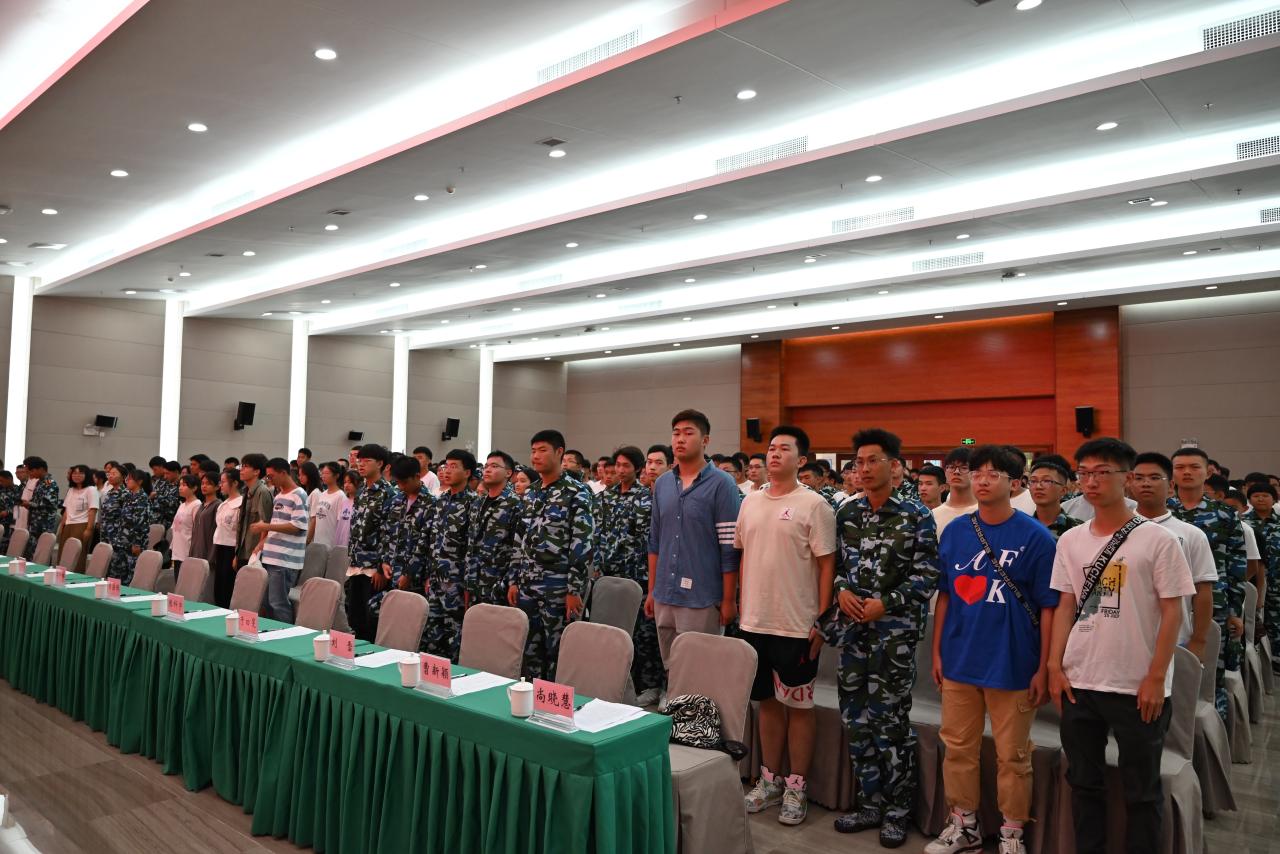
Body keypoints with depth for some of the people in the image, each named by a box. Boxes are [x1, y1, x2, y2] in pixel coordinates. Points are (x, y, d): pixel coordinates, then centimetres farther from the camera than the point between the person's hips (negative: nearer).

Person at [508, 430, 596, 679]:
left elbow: (584, 545, -14)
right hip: (527, 588, 7)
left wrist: (575, 590, -17)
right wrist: (514, 581, 12)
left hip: (559, 590, -7)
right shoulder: (531, 494, 13)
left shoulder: (577, 493, -9)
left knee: (558, 652, 0)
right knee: (529, 650, 12)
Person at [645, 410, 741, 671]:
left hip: (702, 600, -5)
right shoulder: (662, 484, 9)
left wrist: (729, 600, -11)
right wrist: (651, 591, 12)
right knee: (670, 669, 15)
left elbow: (729, 548, -10)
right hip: (664, 598, 5)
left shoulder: (721, 484, -8)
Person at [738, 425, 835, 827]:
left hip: (796, 626, -5)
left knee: (798, 706, 7)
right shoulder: (751, 502, 8)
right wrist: (743, 606, 13)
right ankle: (770, 779, 30)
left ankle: (796, 787, 20)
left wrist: (820, 621, -12)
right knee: (767, 700, 16)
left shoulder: (814, 505, -9)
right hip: (754, 622, 5)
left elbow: (827, 565, -9)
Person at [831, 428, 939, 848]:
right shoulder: (847, 512, 9)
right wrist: (841, 590, -6)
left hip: (895, 630, -5)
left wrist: (886, 604, -15)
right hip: (851, 627, 5)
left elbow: (927, 574, -8)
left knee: (891, 719, 1)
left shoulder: (916, 515, -4)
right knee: (856, 717, 10)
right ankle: (871, 801, 25)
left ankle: (897, 809, 18)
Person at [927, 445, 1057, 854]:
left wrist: (1043, 668, -7)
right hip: (959, 661, 4)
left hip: (1012, 665, -4)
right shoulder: (955, 530, 2)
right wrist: (937, 651, 6)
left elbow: (1048, 607, -7)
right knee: (958, 747, 14)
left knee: (1012, 755, 9)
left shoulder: (1035, 536, -9)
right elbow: (944, 594, 8)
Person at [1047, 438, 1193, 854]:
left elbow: (1172, 612, -7)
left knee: (1142, 789, 11)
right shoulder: (1070, 541, 5)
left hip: (1138, 686, -4)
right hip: (1078, 682, 4)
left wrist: (1156, 678, -11)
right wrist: (1055, 667, 2)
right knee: (1084, 781, 16)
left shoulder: (1157, 539, -8)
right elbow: (1066, 606, 8)